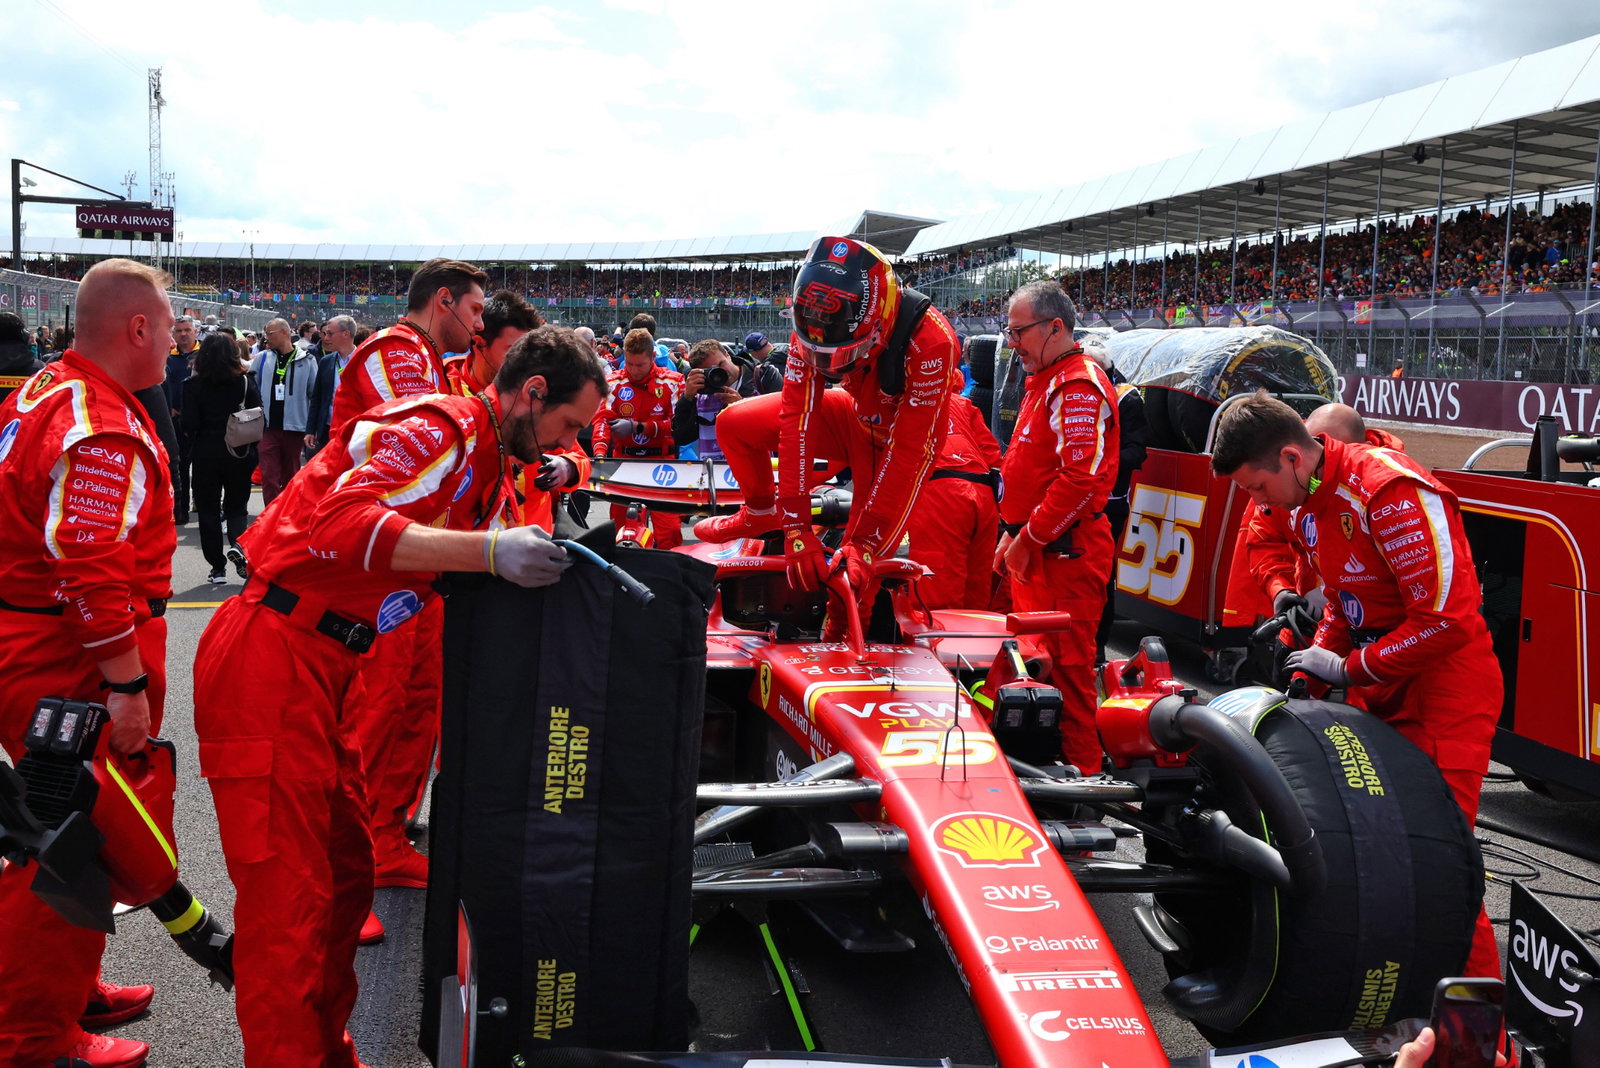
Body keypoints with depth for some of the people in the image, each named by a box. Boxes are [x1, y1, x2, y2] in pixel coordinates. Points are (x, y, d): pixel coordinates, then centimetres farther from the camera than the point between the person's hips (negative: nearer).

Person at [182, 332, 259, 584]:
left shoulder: (194, 385, -7)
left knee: (208, 510, 10)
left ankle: (217, 567, 9)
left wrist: (195, 437, 12)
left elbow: (189, 425, -11)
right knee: (237, 507, 13)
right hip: (239, 455, 1)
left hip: (205, 455, -1)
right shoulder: (245, 381, -3)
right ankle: (238, 545, -16)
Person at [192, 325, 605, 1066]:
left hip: (325, 669, 10)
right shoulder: (439, 429, -16)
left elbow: (506, 575, 19)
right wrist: (490, 550, -36)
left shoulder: (490, 465, 15)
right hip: (269, 662, -10)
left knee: (346, 874, 17)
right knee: (287, 898, -5)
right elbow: (345, 520, -31)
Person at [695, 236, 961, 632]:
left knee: (855, 567, -12)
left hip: (901, 434, -4)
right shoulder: (813, 330, -25)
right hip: (856, 416, 4)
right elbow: (797, 419, -26)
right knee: (736, 425, -7)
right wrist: (796, 527, -32)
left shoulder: (928, 341, -38)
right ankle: (761, 514, 19)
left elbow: (908, 452, -36)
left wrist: (864, 543, -36)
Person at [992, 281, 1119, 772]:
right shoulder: (1044, 382, 20)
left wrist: (1028, 539, -18)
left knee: (1065, 667, -7)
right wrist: (1013, 534, 21)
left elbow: (1081, 477, -23)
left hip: (1066, 553, -10)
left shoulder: (1078, 386, -14)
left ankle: (1081, 773, 0)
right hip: (1037, 551, 10)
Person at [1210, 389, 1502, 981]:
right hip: (1378, 690, 9)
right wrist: (1309, 675, 2)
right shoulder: (1306, 503, 7)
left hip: (1445, 691, -9)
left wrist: (1348, 668, -15)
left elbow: (1448, 621, -25)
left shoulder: (1391, 490, -23)